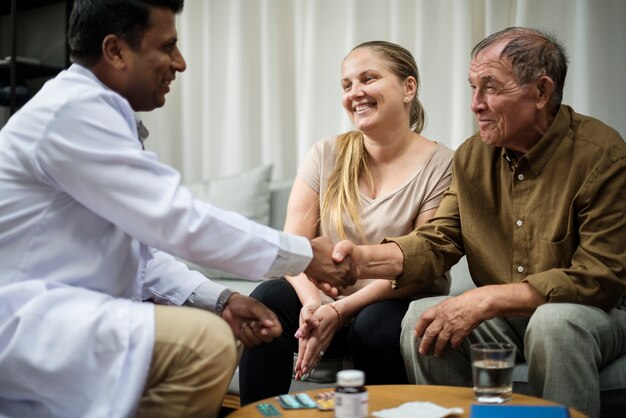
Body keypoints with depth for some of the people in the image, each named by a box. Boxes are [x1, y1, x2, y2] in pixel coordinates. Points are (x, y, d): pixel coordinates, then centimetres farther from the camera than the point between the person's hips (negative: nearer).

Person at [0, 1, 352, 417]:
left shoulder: (93, 111, 14)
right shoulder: (74, 110, -18)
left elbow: (143, 242, 11)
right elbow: (179, 223, -23)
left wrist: (219, 300, -2)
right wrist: (304, 255, -13)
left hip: (66, 310, 10)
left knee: (218, 331, 11)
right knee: (204, 343, -27)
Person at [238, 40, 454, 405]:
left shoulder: (441, 166, -7)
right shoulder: (327, 155, 4)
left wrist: (340, 310, -23)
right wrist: (311, 302, -23)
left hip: (398, 306, -3)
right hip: (325, 302, 3)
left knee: (376, 326, -35)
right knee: (267, 299, -25)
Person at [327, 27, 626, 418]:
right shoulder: (472, 157, 0)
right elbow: (437, 243, -3)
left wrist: (485, 299, -27)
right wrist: (365, 259, -23)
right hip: (501, 316, 4)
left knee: (555, 320, -35)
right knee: (421, 317, -18)